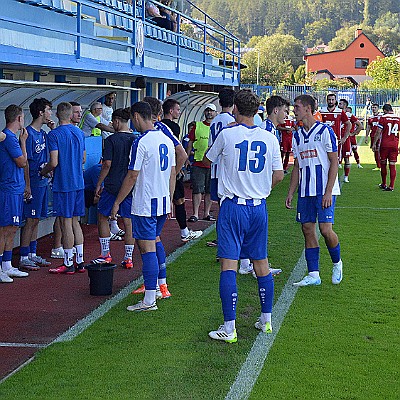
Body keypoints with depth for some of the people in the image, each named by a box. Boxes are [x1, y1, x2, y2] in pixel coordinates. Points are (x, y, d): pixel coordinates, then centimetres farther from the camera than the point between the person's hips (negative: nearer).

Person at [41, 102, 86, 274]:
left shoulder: (54, 134, -12)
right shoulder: (80, 133, 9)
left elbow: (54, 163, -16)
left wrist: (43, 172, 2)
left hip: (63, 184, -6)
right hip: (78, 183, 6)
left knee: (66, 223, -1)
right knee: (75, 221, 13)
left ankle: (68, 264, 3)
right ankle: (80, 261, 15)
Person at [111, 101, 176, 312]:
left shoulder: (141, 142, -15)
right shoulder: (166, 139, 9)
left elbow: (132, 176, -15)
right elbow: (172, 173, 14)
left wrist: (117, 202, -7)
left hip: (144, 204, -8)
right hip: (163, 202, 8)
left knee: (147, 248, -7)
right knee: (155, 241, 24)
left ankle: (149, 300, -7)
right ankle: (160, 285, 34)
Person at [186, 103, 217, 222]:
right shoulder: (197, 126, 7)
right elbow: (190, 143, 11)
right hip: (198, 163, 0)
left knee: (209, 190, 7)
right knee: (197, 190, -3)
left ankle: (207, 213, 16)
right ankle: (195, 214, 0)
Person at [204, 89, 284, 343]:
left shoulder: (227, 134, -8)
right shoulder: (269, 138, 1)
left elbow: (207, 161, 9)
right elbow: (279, 175, 3)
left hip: (233, 206, -4)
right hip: (259, 208, 4)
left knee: (229, 266, -4)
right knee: (261, 264, 16)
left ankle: (229, 329, -8)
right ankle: (266, 320, 26)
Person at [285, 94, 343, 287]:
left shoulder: (325, 131, -6)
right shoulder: (297, 135, 13)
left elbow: (334, 163, -8)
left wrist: (328, 192, -15)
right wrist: (290, 193, 11)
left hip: (324, 191, -6)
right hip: (305, 192, 6)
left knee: (325, 229, -11)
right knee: (307, 230, 3)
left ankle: (337, 263, 16)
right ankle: (313, 275, 9)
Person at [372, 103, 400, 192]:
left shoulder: (383, 118, -5)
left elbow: (378, 132, -6)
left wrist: (374, 144, 1)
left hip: (384, 144, -2)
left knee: (383, 164, 11)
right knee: (392, 165, 3)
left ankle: (384, 184, 21)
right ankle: (391, 186, 1)